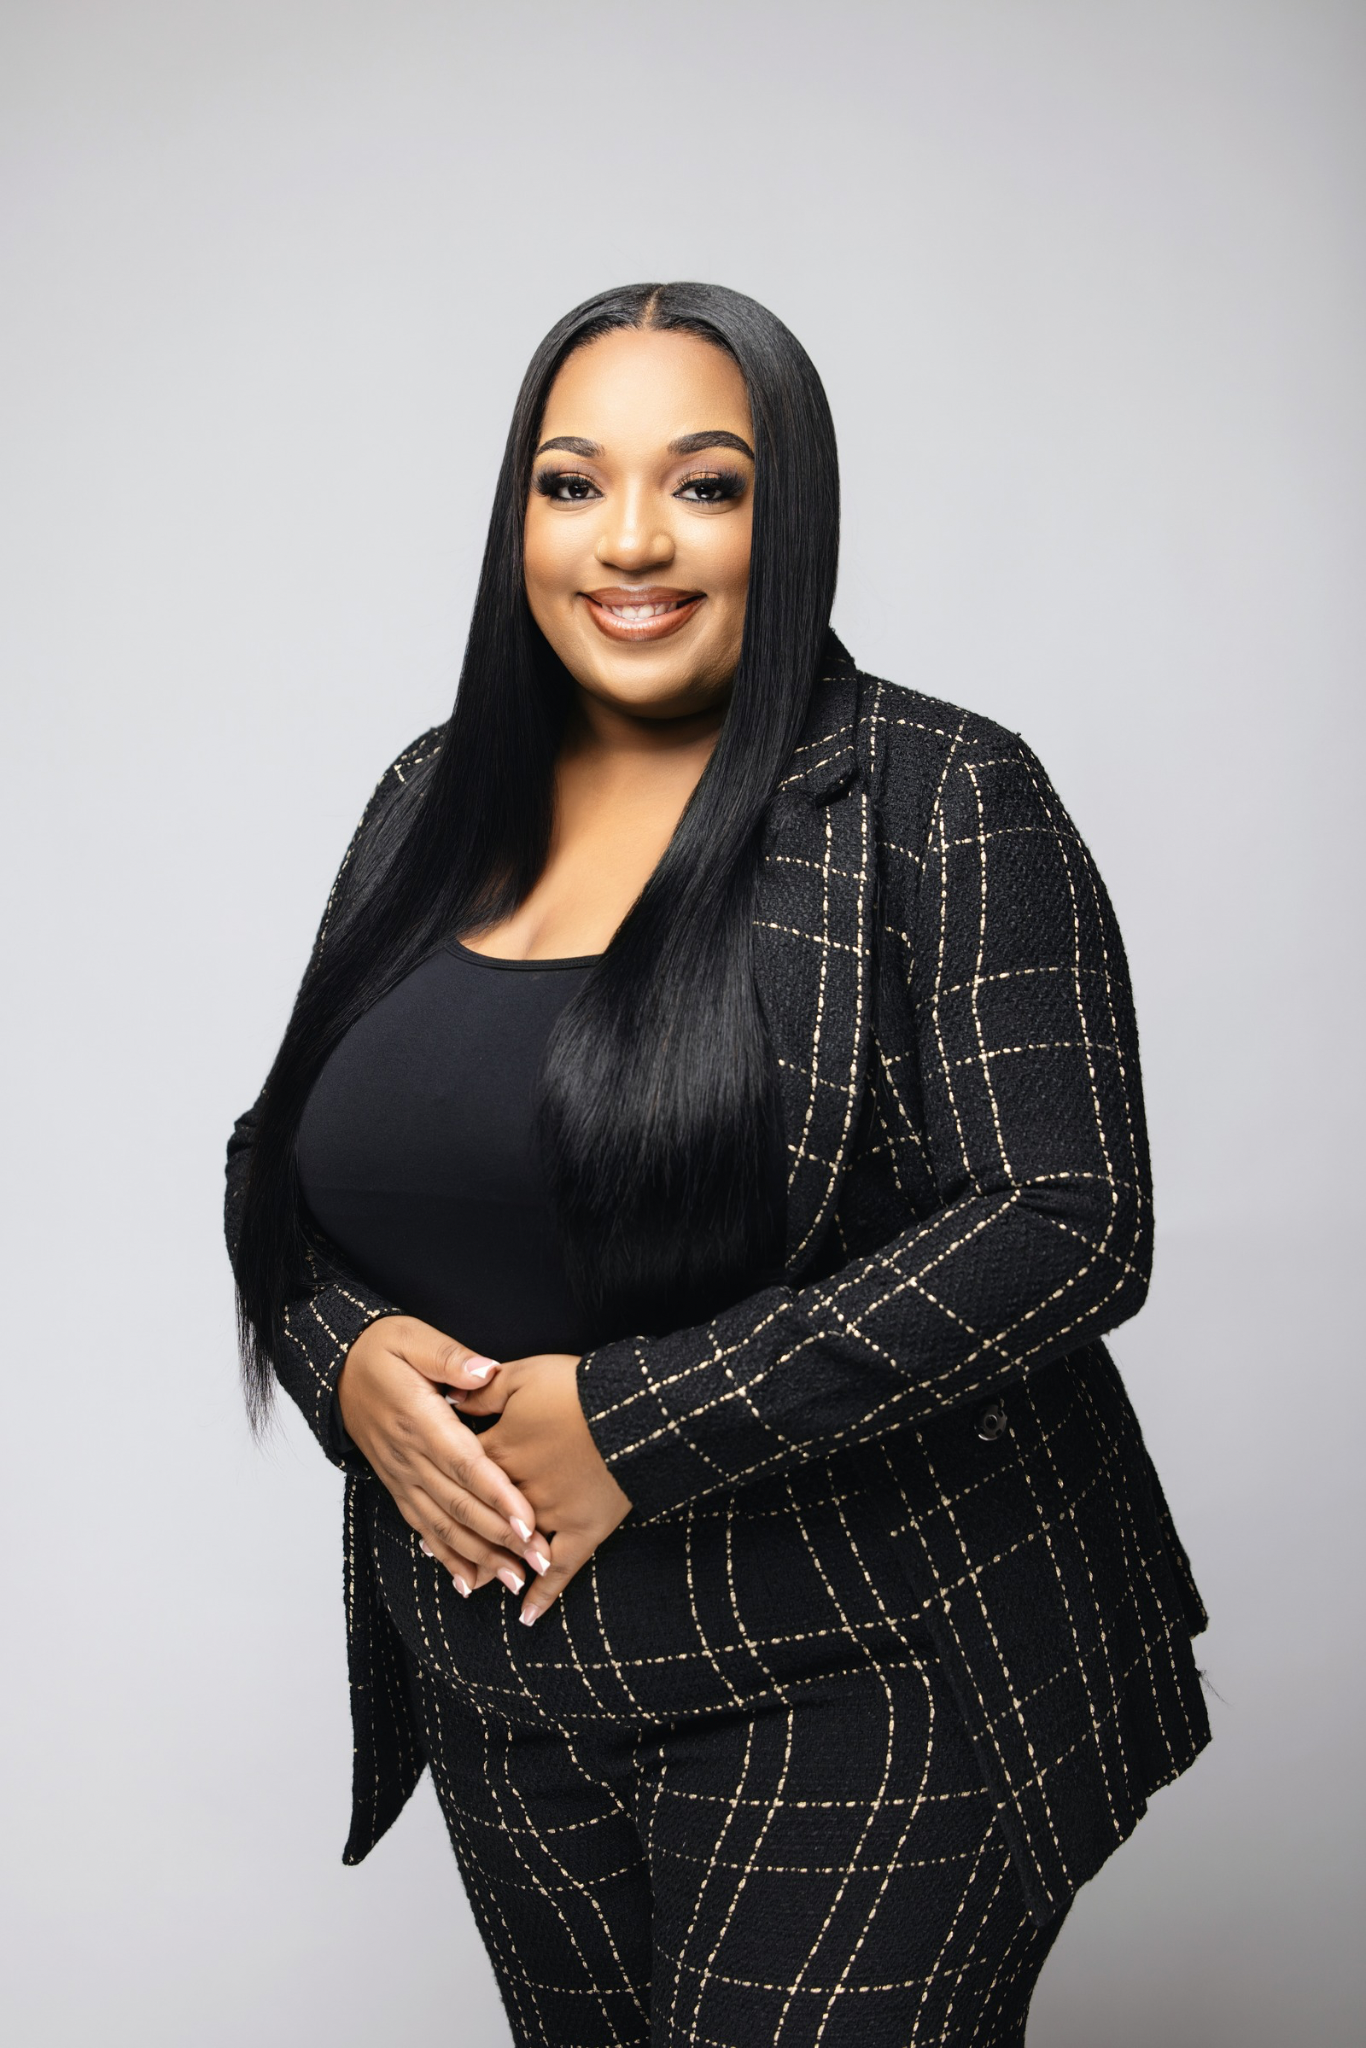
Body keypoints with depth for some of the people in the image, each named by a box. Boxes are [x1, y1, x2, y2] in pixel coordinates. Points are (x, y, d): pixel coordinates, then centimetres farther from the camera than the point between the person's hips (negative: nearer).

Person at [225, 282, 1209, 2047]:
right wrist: (350, 1363, -10)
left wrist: (640, 1422, -20)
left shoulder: (938, 802, -11)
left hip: (856, 1691, -5)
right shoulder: (436, 804, 6)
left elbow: (1068, 1227, -18)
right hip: (504, 1684, 5)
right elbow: (278, 1168, 13)